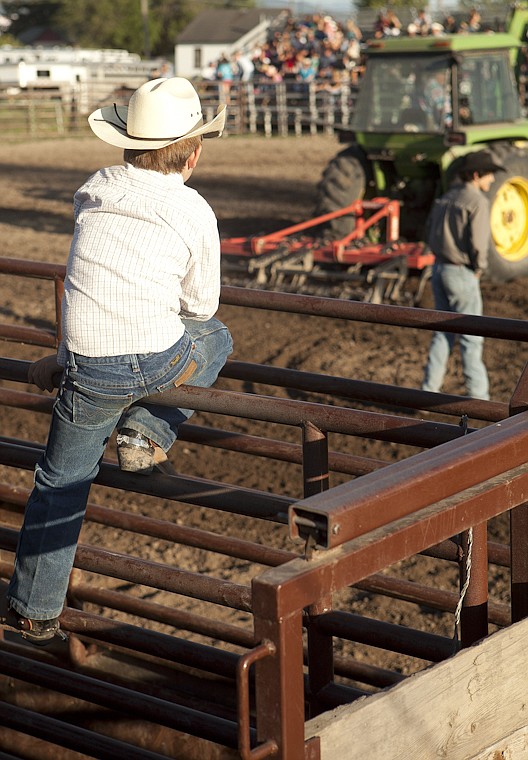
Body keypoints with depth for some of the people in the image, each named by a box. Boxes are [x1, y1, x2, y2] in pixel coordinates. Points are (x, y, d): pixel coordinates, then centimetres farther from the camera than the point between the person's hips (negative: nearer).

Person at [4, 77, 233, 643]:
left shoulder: (92, 192, 8)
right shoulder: (196, 214, -3)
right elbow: (201, 305, 7)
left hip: (90, 371, 3)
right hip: (161, 363, -3)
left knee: (60, 480, 20)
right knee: (215, 337, 31)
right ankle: (147, 433, 11)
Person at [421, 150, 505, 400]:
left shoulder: (445, 197, 11)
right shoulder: (477, 201, -15)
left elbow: (429, 235, 14)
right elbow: (478, 242, -21)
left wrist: (444, 255, 14)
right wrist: (478, 268, -5)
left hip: (439, 268, 8)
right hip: (462, 274, -8)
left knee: (443, 332, 14)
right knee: (471, 337, 1)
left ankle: (429, 391, 14)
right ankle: (477, 396, 8)